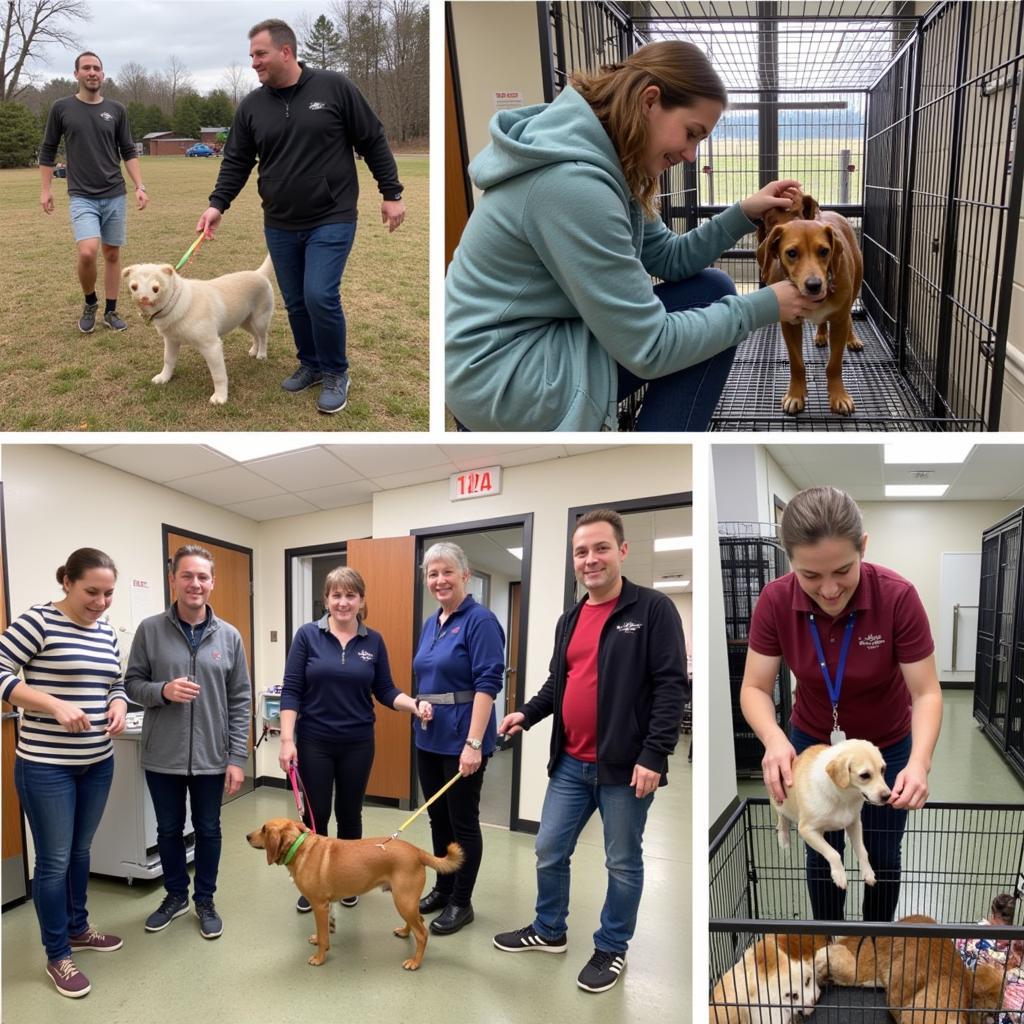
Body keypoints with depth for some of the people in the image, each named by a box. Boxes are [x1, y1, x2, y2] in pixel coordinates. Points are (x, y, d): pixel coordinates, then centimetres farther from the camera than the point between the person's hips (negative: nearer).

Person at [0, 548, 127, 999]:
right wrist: (56, 705, -25)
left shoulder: (107, 632, 7)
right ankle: (57, 957, 18)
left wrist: (118, 705, -6)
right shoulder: (37, 621, -13)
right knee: (54, 860, 4)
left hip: (98, 763, 6)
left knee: (80, 851, 19)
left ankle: (78, 928, 37)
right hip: (46, 766, -6)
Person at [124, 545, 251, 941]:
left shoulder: (229, 636, -3)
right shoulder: (150, 630, -5)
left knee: (208, 830, 13)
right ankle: (175, 894, 37)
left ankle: (205, 900, 32)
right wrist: (162, 690, -22)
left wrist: (237, 757, -5)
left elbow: (240, 702, -1)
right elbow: (132, 684, 0)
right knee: (169, 829, 16)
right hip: (162, 756, 0)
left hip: (211, 756, 0)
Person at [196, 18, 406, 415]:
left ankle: (336, 373, 5)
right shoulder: (251, 106, 4)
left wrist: (391, 193, -2)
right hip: (280, 226, 5)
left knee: (320, 297, -15)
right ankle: (310, 364, 30)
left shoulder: (334, 87, -5)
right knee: (296, 303, 9)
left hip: (331, 220, -4)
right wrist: (217, 204, -7)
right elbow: (236, 162, 7)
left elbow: (373, 141, -1)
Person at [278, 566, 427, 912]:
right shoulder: (308, 635, -7)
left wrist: (414, 704, -15)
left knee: (350, 814, 12)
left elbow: (385, 690, 3)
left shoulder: (373, 641, 0)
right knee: (316, 814, 6)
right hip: (314, 742, -2)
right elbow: (291, 691, -8)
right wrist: (287, 739, -13)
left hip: (358, 744, 2)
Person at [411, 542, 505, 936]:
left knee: (463, 821, 4)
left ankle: (461, 903, 18)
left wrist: (474, 743, -24)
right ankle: (443, 888, 32)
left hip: (461, 738, -8)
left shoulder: (480, 620, -14)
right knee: (437, 817, 17)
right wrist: (421, 704, -1)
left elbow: (488, 683, -20)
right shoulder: (430, 624, 10)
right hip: (429, 736, 8)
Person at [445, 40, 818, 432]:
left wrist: (743, 214, -1)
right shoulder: (574, 182, -26)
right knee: (712, 299, -5)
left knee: (712, 292, 13)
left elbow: (667, 259, 13)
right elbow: (647, 350, -23)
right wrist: (762, 307, -13)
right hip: (505, 383, -10)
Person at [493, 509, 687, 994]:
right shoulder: (570, 620, 11)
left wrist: (654, 754, -21)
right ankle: (549, 931, 36)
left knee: (623, 863, 10)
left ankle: (612, 949, 28)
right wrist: (527, 713, 4)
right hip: (570, 764, 6)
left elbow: (671, 685, -15)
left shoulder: (653, 609, -10)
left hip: (624, 766, -6)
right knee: (549, 852, 15)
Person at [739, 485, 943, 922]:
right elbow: (755, 688, -19)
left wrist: (920, 761, -41)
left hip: (886, 747, -1)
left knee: (882, 859, 15)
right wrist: (774, 739, -39)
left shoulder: (898, 597, -30)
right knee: (822, 854, 15)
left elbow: (926, 693, -24)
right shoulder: (775, 601, -25)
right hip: (813, 745, 1)